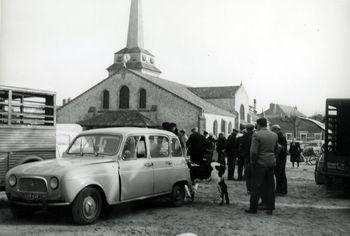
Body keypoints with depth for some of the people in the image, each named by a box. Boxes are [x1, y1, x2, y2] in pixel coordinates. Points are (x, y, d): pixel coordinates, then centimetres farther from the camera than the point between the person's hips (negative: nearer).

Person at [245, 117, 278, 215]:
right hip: (271, 163, 6)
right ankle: (270, 208, 15)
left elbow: (253, 151, -16)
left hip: (260, 163, -6)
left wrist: (253, 162, -5)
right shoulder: (274, 135, 8)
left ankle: (253, 208, 7)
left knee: (256, 187, 1)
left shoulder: (256, 135, -12)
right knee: (270, 186, 10)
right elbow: (276, 150, 14)